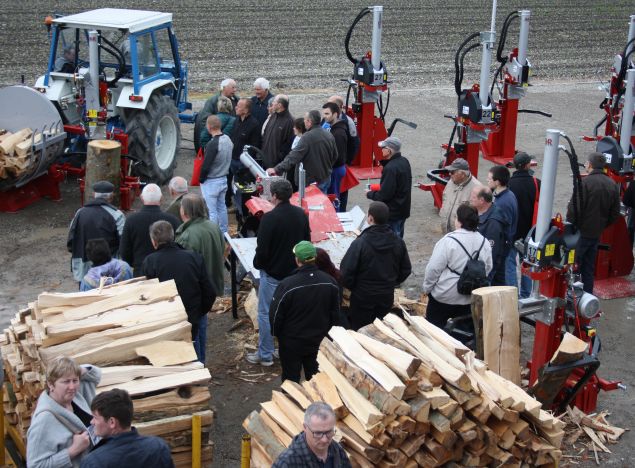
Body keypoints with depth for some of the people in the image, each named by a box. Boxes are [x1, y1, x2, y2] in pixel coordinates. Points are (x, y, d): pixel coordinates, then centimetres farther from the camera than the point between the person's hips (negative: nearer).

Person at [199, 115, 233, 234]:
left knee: (211, 211, 0)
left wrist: (201, 179, -7)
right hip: (224, 179, 8)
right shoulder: (228, 140, 1)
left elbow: (206, 165, -22)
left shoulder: (213, 144, -25)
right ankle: (223, 233, 28)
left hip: (211, 182, -8)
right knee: (222, 207, 19)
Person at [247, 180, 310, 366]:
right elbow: (307, 241, 11)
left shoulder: (270, 218, -22)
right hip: (295, 272, 7)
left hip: (272, 274, -6)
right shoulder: (301, 214, 0)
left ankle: (265, 355, 12)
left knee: (265, 314, 6)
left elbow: (262, 249, -20)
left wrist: (257, 264, 0)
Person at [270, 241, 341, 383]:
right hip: (319, 341, 4)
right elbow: (335, 312, 2)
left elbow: (275, 314, -16)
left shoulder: (287, 285, -26)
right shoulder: (330, 281, -11)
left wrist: (276, 332, 3)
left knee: (291, 378, 11)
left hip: (292, 343, -4)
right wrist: (327, 332, 17)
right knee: (315, 377, 20)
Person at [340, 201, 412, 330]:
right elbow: (406, 270, 5)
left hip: (363, 296, -4)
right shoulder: (398, 242, -6)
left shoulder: (360, 243, -22)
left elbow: (346, 271, -18)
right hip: (387, 296, 4)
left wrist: (351, 286, 2)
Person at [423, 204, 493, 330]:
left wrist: (427, 288, -1)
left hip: (444, 296, -5)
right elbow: (488, 269, 10)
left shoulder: (448, 241, -19)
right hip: (471, 297, 5)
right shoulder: (484, 243, -1)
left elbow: (433, 268, -16)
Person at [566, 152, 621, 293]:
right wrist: (602, 225, 18)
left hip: (581, 232, -7)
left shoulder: (585, 182, -16)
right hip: (597, 233, 7)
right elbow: (615, 213, 11)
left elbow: (574, 208, -18)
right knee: (589, 267, 16)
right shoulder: (613, 185, 6)